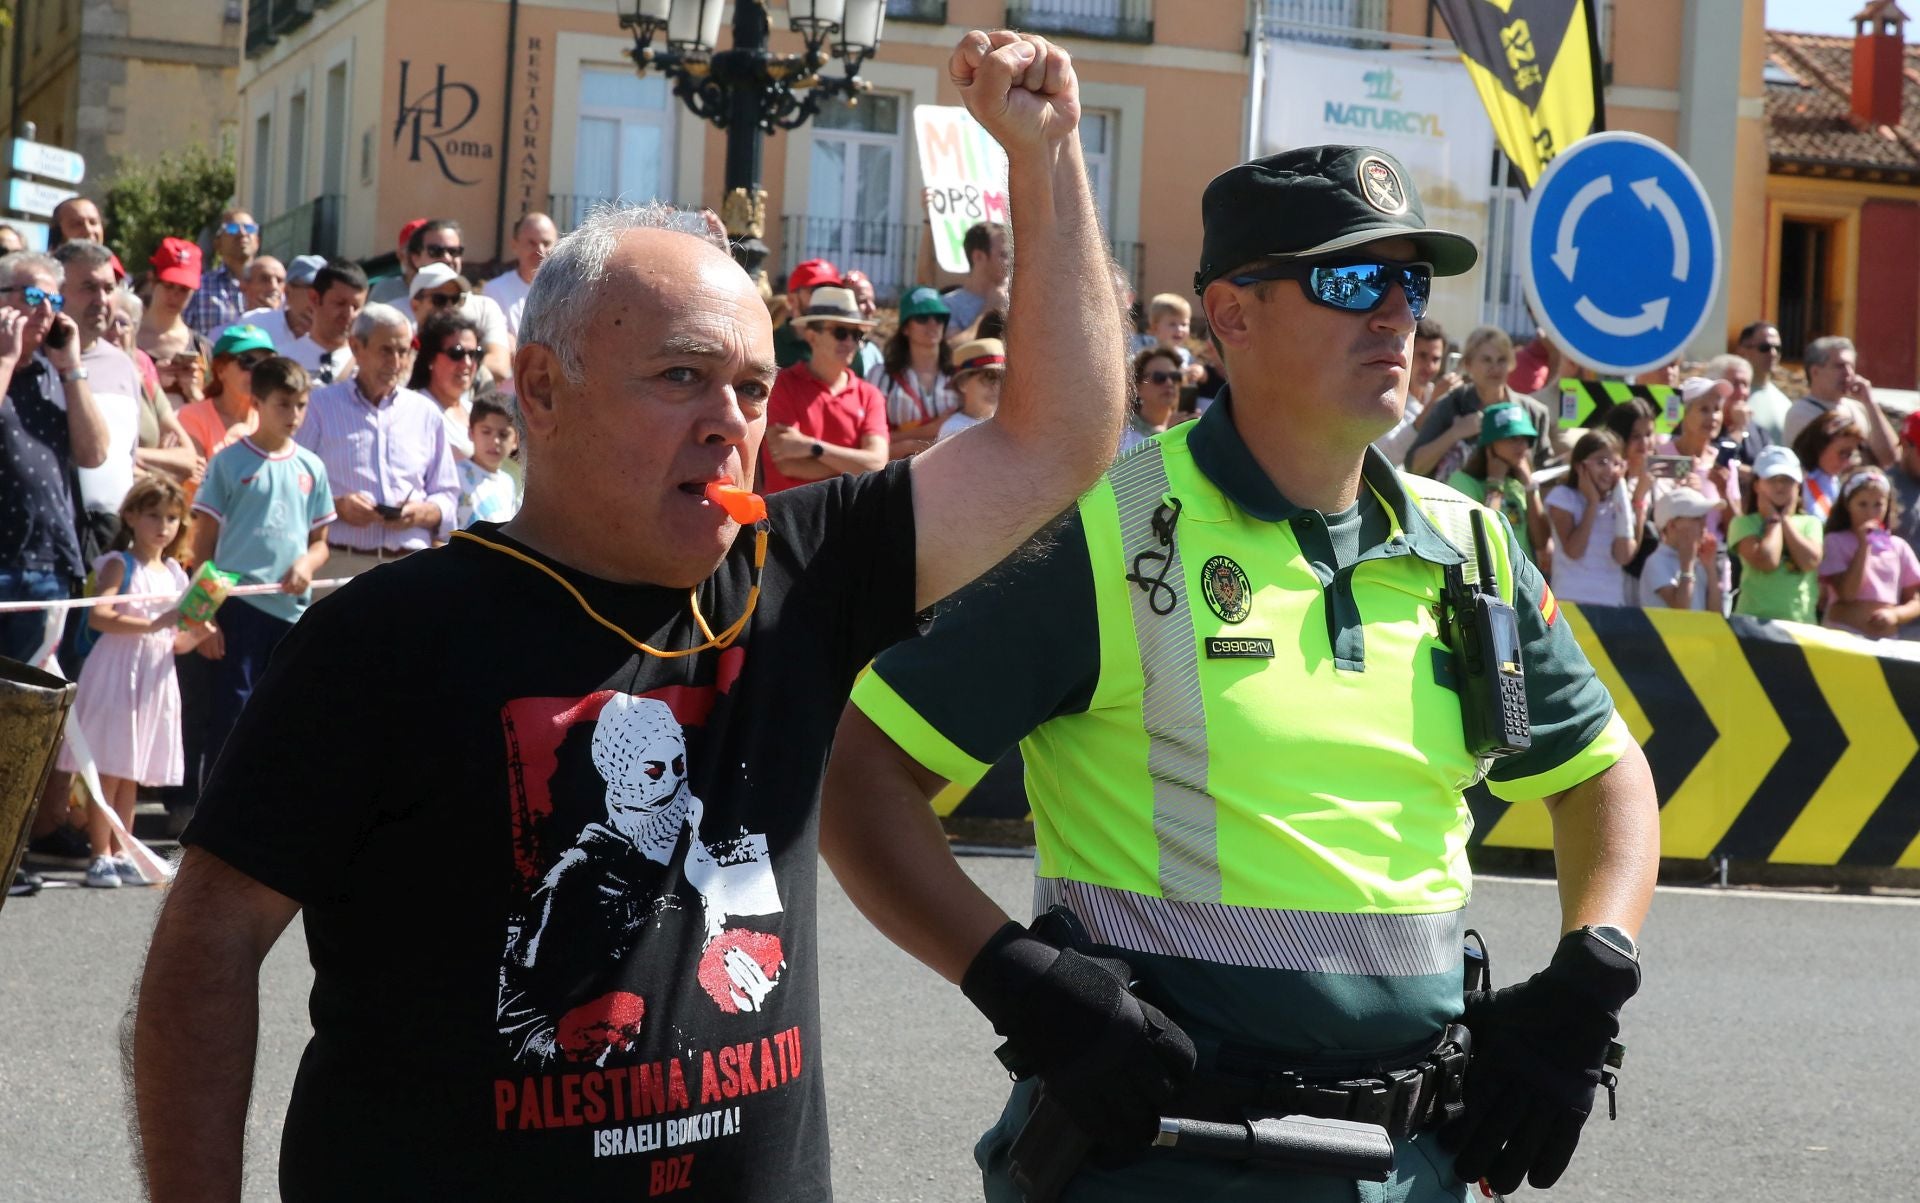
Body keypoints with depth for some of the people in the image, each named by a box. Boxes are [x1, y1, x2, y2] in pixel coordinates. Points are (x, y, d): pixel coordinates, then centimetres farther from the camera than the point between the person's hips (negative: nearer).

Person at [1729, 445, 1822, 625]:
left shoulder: (1810, 523, 11)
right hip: (1755, 620, -3)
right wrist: (1773, 519, -2)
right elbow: (1767, 562, -16)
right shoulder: (1745, 523, 1)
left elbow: (1810, 561, -8)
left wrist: (1786, 519, 1)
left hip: (1802, 622, 3)